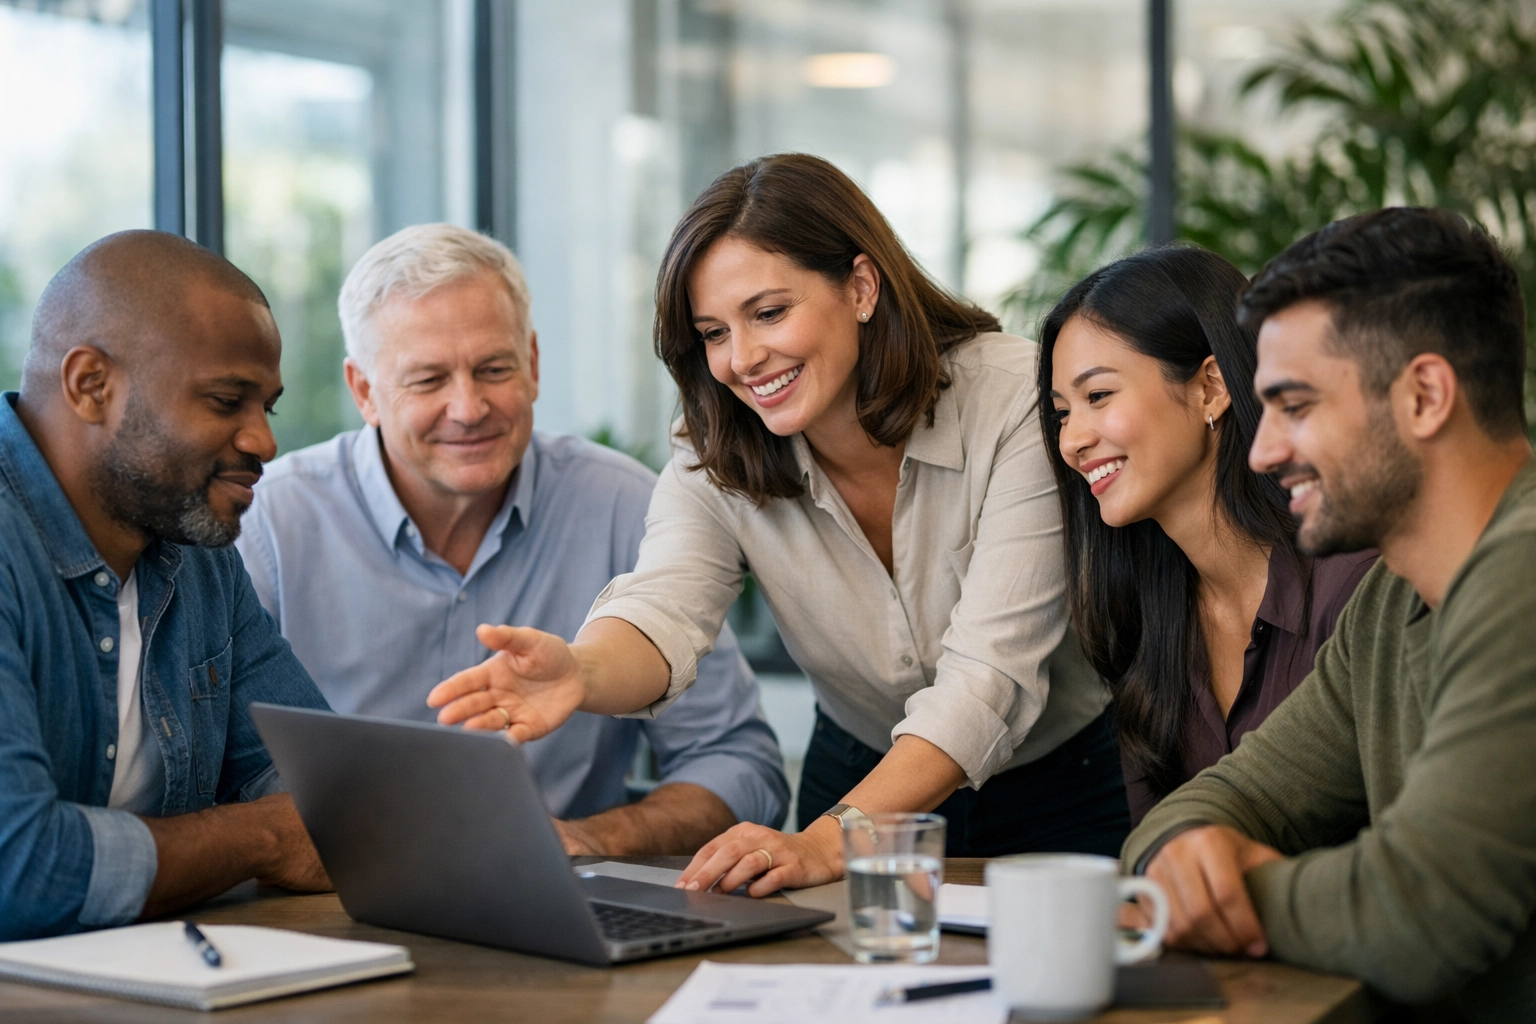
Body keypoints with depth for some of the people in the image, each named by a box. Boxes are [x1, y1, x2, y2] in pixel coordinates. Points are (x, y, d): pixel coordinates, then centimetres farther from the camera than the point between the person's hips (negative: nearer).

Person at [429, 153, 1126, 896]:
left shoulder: (1014, 403, -19)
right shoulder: (712, 463, -7)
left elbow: (990, 677, -27)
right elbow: (663, 610, -27)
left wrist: (827, 841, -40)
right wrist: (582, 673, -52)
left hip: (1061, 798, -2)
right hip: (856, 777, 3)